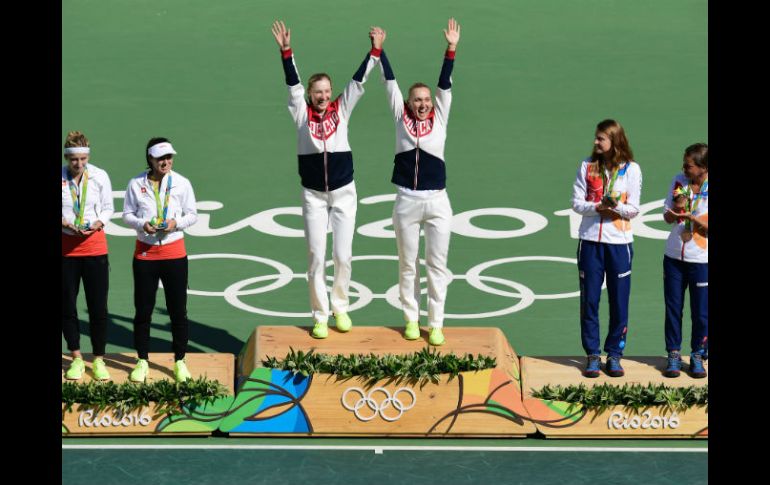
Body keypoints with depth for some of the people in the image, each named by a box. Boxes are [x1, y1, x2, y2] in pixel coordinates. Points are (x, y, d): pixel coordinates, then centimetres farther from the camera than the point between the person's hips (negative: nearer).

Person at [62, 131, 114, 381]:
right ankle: (76, 359, 20)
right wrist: (65, 223, -17)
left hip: (94, 245, 0)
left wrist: (98, 223, -14)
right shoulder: (60, 177, -6)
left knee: (98, 307, 1)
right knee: (67, 306, 7)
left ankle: (98, 360, 13)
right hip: (65, 247, 0)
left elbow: (108, 208, 5)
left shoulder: (99, 176, -4)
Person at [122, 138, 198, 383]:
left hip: (174, 252, 0)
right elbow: (127, 214, 4)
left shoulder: (181, 183, -1)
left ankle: (179, 362, 15)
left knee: (178, 310, 3)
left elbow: (192, 214, 3)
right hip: (145, 252, 0)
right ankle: (142, 361, 17)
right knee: (143, 310, 5)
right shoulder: (136, 184, -1)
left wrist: (177, 223, -16)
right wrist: (142, 224, -15)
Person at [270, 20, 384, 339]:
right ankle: (320, 316, 9)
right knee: (316, 257, 1)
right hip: (313, 195, -1)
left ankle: (340, 308, 21)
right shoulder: (302, 113, -1)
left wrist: (375, 51, -7)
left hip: (343, 193, 1)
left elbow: (358, 81, -1)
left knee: (343, 256, 2)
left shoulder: (341, 110, 2)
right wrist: (286, 51, -20)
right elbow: (293, 83, -9)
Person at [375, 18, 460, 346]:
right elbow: (390, 82, 6)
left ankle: (436, 324, 7)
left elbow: (445, 84, -1)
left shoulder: (439, 118, 5)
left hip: (437, 201, 0)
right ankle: (411, 320, 17)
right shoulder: (401, 117, 5)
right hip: (406, 201, 0)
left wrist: (451, 49, -10)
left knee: (437, 264, 3)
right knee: (408, 264, 7)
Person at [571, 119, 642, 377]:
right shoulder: (587, 166, 4)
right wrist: (598, 207, -17)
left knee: (619, 300, 2)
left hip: (619, 242, -1)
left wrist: (617, 208, -22)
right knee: (589, 300, 3)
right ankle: (593, 355, 11)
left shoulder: (631, 169, -1)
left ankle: (614, 354, 12)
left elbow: (633, 209, -2)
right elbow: (576, 203, 1)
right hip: (590, 240, 1)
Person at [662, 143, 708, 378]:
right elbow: (668, 217, 8)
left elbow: (707, 227, -11)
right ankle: (674, 355, 18)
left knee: (701, 312, 2)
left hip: (701, 260, -3)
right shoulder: (679, 181, 1)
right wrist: (676, 208, -13)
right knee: (673, 308, 8)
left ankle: (697, 356, 17)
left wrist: (691, 216, -25)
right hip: (674, 256, 3)